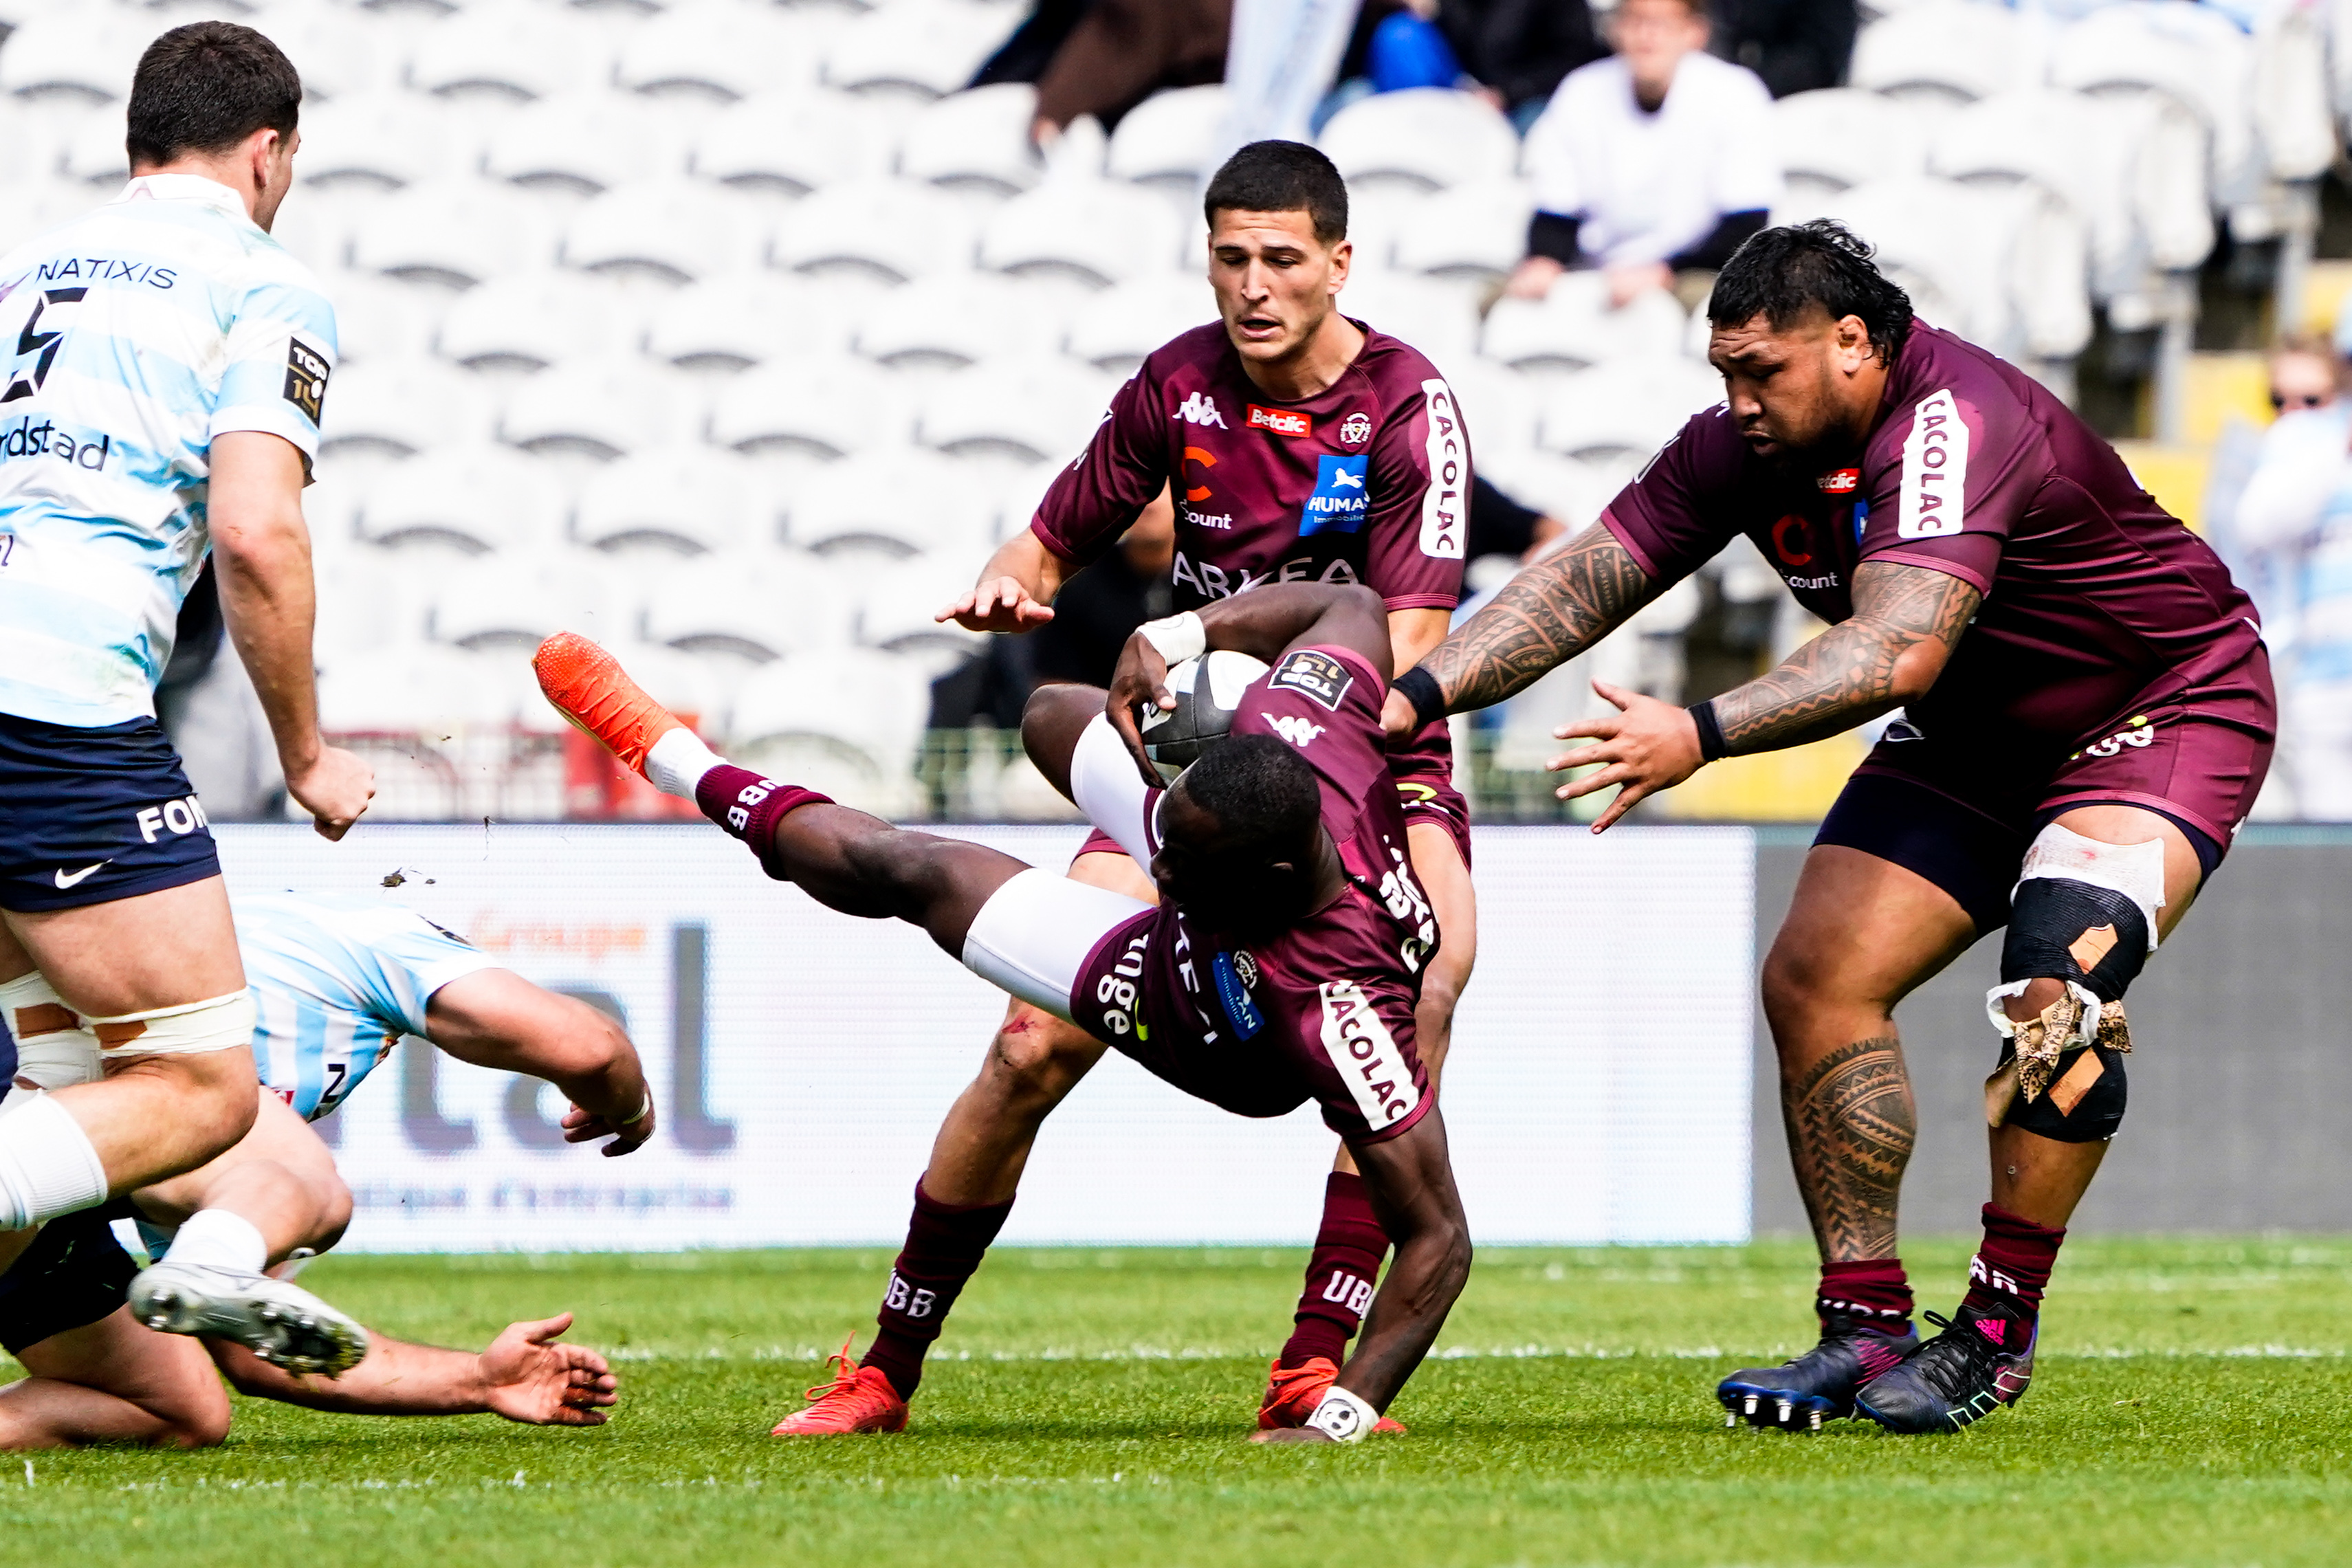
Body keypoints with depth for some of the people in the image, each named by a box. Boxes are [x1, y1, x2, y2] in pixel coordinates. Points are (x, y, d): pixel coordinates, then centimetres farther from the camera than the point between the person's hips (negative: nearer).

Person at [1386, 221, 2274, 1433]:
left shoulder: (1954, 425, -34)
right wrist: (1415, 697, -19)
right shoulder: (1741, 447, -10)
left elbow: (1897, 651, -47)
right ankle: (1865, 1328, -2)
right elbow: (1582, 582, -7)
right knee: (1817, 977, -7)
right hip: (1973, 741, 8)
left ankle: (1995, 1335, -16)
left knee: (2054, 986, -28)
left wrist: (1701, 734, -55)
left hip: (2168, 708, -8)